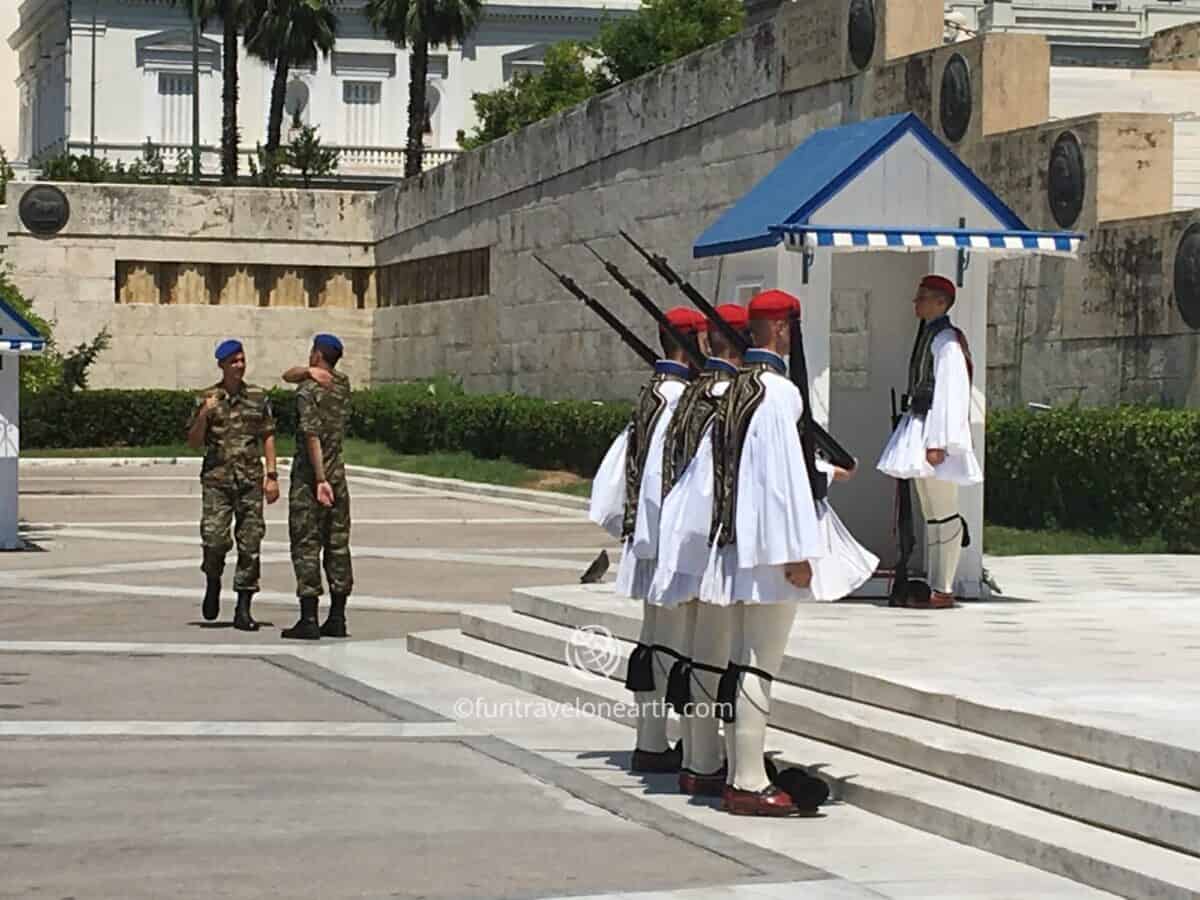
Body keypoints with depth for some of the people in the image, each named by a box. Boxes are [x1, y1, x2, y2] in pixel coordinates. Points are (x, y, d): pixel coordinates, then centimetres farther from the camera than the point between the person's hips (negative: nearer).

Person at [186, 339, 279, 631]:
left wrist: (272, 475, 1)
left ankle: (243, 610, 3)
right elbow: (194, 442, 6)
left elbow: (268, 437, 10)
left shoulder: (258, 397, 8)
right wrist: (204, 416, -12)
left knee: (250, 544, -2)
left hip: (250, 479, 1)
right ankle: (213, 583, 17)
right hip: (216, 478, -1)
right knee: (214, 538, -14)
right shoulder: (206, 399, 5)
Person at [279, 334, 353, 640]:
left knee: (306, 546, -4)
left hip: (309, 476, -7)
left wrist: (320, 480, -22)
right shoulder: (342, 384, 10)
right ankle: (337, 619, 9)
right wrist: (309, 372, -2)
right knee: (337, 545, 9)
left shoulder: (308, 391, -12)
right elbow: (288, 376, 21)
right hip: (338, 474, 7)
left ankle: (308, 620, -7)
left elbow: (312, 437, -21)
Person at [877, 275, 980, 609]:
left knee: (942, 513, -6)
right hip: (919, 425, 10)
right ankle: (934, 585, 18)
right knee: (931, 513, 13)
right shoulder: (928, 335, 17)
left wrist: (936, 442, -23)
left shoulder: (946, 340, -13)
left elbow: (949, 391, -19)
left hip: (935, 430, -10)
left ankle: (942, 590, -4)